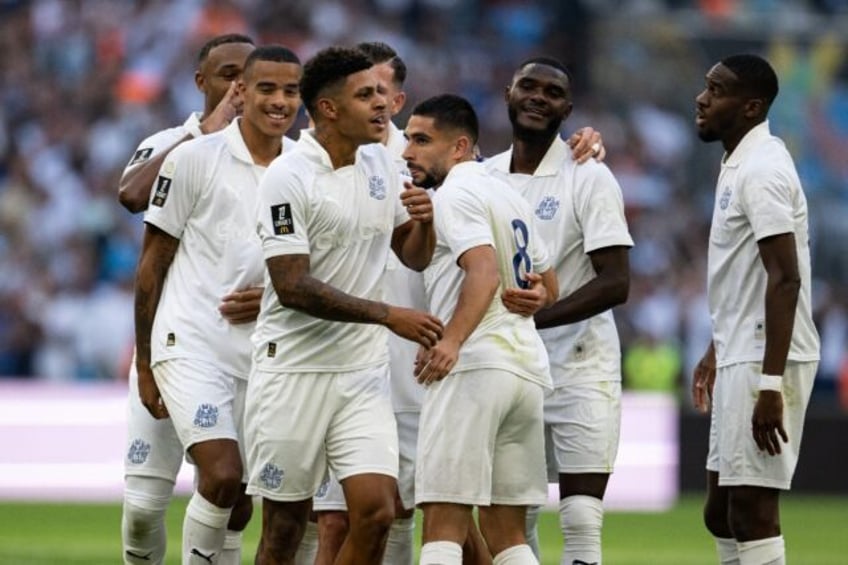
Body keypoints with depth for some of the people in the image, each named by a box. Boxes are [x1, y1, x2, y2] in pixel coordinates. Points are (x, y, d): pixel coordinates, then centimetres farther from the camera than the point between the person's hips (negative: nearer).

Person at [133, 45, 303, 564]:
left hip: (260, 352, 4)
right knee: (223, 477, -21)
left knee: (237, 507, 4)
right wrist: (144, 366, 2)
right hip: (191, 343, -4)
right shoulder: (195, 159, -5)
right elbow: (152, 264, 1)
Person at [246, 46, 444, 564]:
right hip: (294, 369, -5)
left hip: (365, 368, 5)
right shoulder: (288, 178, -13)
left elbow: (414, 257, 19)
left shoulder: (381, 163, 8)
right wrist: (388, 316, -21)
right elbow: (293, 287, -19)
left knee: (377, 511, -10)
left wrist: (423, 221, -4)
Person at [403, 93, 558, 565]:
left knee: (443, 525, -13)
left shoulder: (456, 194, -5)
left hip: (475, 367, -9)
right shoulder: (509, 195, 23)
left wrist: (453, 340, -29)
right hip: (527, 366, 9)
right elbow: (548, 287, 29)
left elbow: (484, 271, -20)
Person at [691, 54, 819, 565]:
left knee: (751, 513, -10)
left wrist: (771, 383, -27)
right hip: (739, 357, 10)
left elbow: (786, 278, -23)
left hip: (763, 363, -10)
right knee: (722, 513, 13)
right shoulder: (740, 164, 15)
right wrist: (719, 350, 29)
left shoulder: (761, 170, -17)